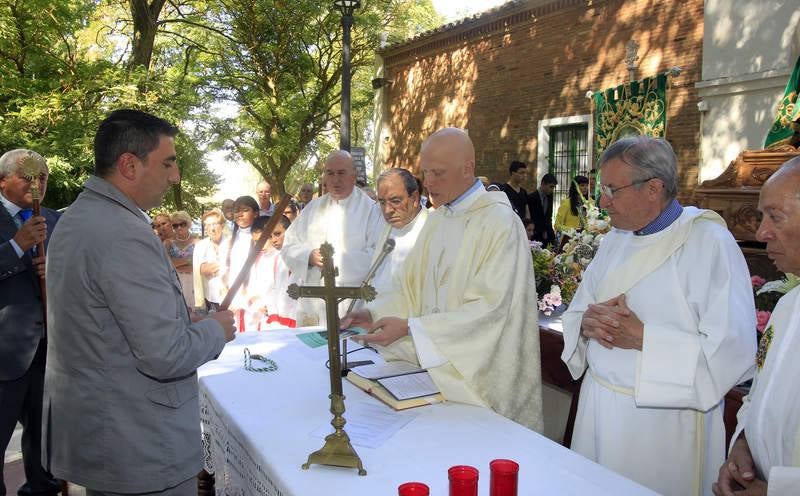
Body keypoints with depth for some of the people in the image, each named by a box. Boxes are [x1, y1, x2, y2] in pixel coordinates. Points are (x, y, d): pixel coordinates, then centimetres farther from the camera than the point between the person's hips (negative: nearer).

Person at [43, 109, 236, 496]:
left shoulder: (76, 217, 7)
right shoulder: (124, 235, -25)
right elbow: (166, 356, -26)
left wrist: (185, 317, 11)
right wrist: (216, 329, -8)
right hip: (138, 448, -9)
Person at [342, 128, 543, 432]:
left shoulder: (500, 222, -16)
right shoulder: (437, 218, 7)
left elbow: (489, 308, -23)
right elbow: (413, 288, 7)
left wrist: (409, 327, -26)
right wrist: (374, 313, -10)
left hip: (479, 374, -6)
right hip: (435, 366, 6)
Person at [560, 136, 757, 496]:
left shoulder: (709, 241, -15)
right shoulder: (616, 238, 6)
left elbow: (734, 350, -21)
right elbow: (577, 312, 11)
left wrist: (642, 338, -24)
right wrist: (586, 323, -12)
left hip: (665, 424, -6)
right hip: (598, 409, 6)